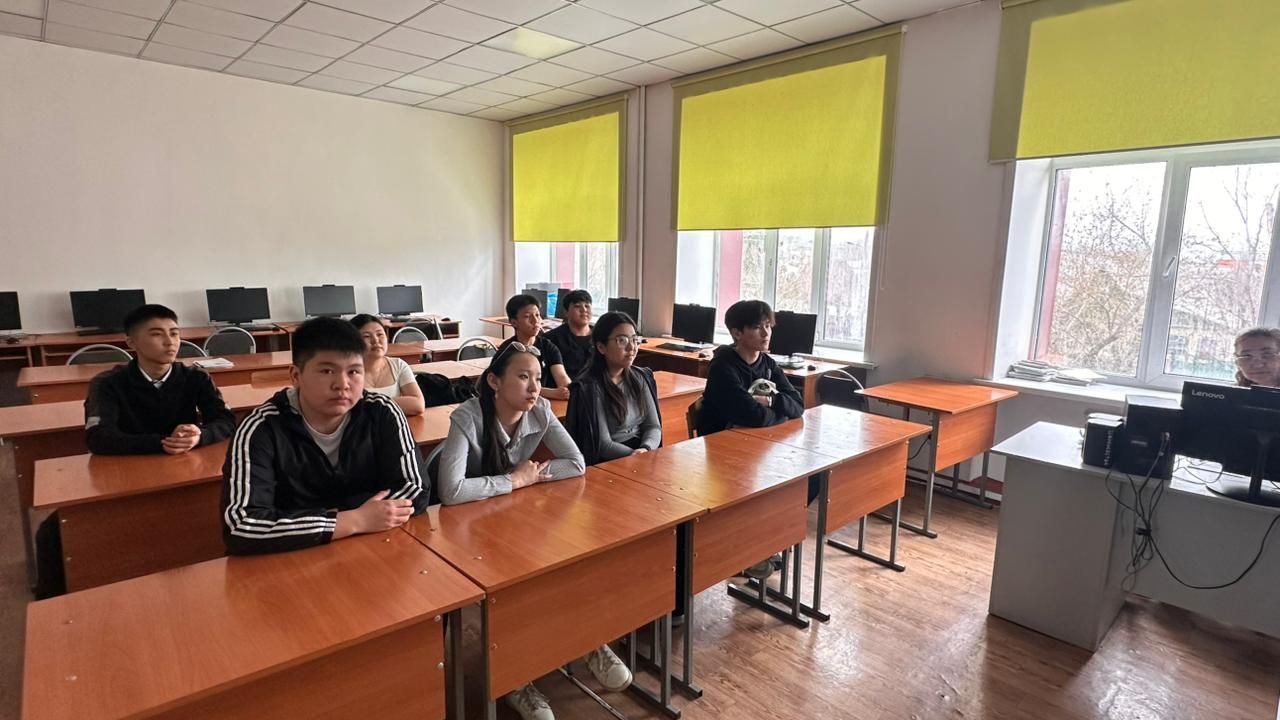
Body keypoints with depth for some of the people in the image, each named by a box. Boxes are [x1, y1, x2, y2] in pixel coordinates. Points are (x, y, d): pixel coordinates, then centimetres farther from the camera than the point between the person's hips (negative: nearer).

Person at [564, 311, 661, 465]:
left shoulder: (640, 378, 7)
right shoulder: (589, 388, -12)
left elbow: (653, 426, 5)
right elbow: (603, 445, -13)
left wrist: (646, 450, -15)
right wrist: (639, 457, -23)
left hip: (642, 449, 5)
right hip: (607, 464, -5)